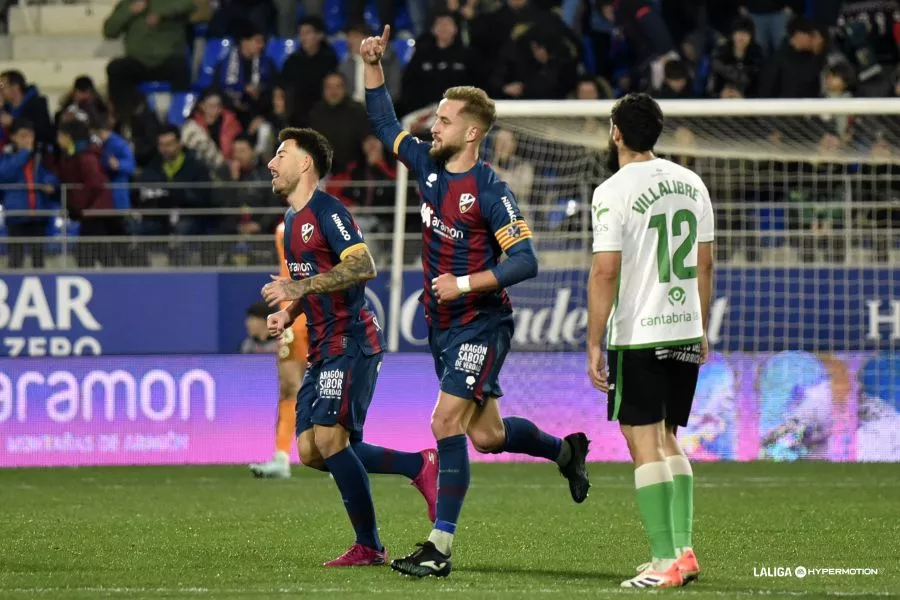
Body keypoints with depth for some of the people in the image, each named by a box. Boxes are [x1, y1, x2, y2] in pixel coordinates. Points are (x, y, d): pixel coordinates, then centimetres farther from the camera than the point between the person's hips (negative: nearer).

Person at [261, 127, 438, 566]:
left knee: (329, 438, -16)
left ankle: (369, 547, -7)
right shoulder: (292, 221, 19)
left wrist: (301, 286, -26)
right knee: (310, 451, 2)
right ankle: (419, 466, 11)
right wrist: (288, 314, 11)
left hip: (351, 341, -10)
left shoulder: (327, 211, -11)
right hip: (322, 347, 10)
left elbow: (363, 267, -23)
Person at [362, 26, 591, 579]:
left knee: (447, 423, -16)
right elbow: (385, 125, 18)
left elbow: (525, 262, -20)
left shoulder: (490, 191, -17)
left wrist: (464, 284, -23)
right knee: (487, 436, 13)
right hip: (443, 324, 8)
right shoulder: (430, 166, 4)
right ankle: (565, 450, 41)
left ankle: (441, 548, -14)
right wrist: (374, 65, 7)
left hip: (481, 324, -8)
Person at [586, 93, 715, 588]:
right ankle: (683, 550, 13)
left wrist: (594, 343, -10)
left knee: (644, 444, -3)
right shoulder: (690, 183, 9)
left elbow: (605, 271, -14)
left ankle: (666, 560, -6)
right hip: (685, 333, 7)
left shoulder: (614, 192, -11)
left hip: (639, 337, -6)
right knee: (667, 441, 17)